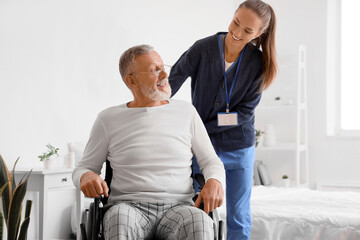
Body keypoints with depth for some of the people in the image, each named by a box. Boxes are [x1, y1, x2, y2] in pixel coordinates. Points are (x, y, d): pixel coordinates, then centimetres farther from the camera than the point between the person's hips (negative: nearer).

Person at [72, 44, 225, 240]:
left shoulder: (186, 112, 15)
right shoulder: (108, 119, 11)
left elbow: (211, 162, 19)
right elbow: (82, 168, 17)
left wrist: (214, 181, -7)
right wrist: (86, 176, -10)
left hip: (178, 208, 1)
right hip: (129, 207, -1)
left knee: (200, 223, -37)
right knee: (119, 220, -40)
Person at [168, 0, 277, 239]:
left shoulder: (258, 63, -7)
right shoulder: (202, 49, -11)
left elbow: (246, 111, -8)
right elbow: (168, 87, -13)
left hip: (239, 148, 1)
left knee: (239, 219, 7)